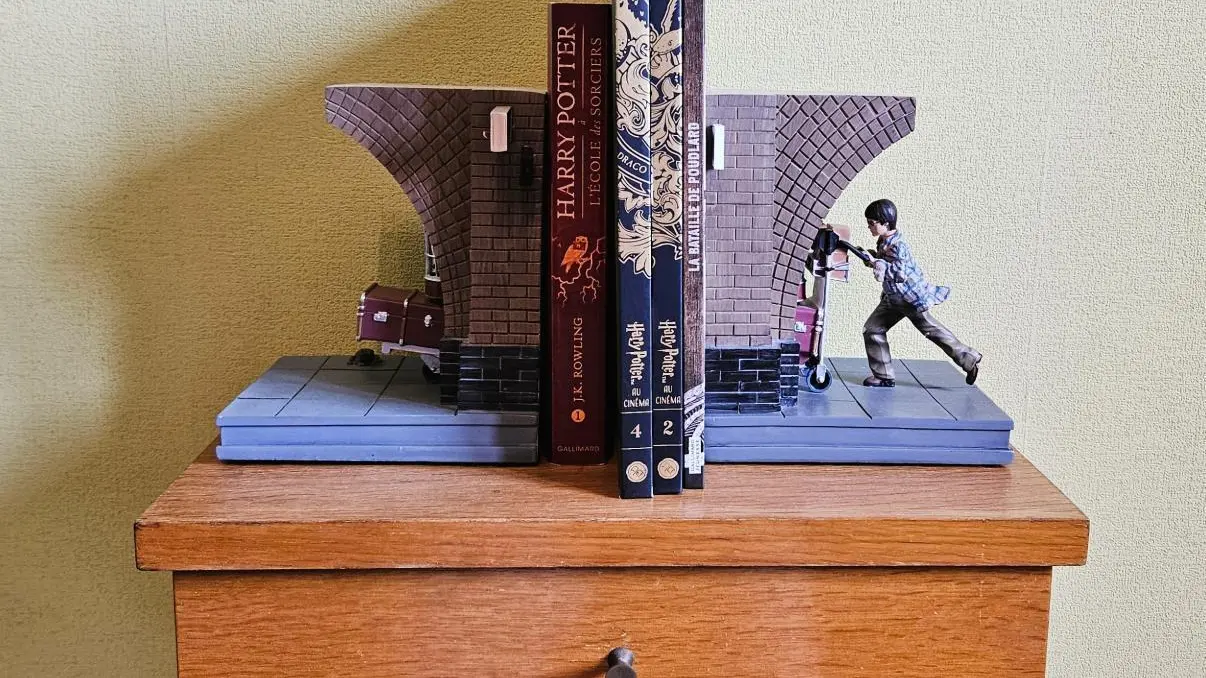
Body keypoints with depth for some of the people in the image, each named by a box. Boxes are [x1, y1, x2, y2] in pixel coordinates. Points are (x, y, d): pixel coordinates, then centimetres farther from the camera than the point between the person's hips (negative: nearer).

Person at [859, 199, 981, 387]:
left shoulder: (897, 245, -24)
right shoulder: (883, 242, 5)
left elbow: (901, 273, -32)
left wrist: (877, 263, -32)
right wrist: (870, 257, 6)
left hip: (912, 297, -10)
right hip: (894, 298, 10)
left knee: (932, 330, 1)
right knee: (872, 329, 6)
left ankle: (970, 361, 15)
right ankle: (884, 376, 12)